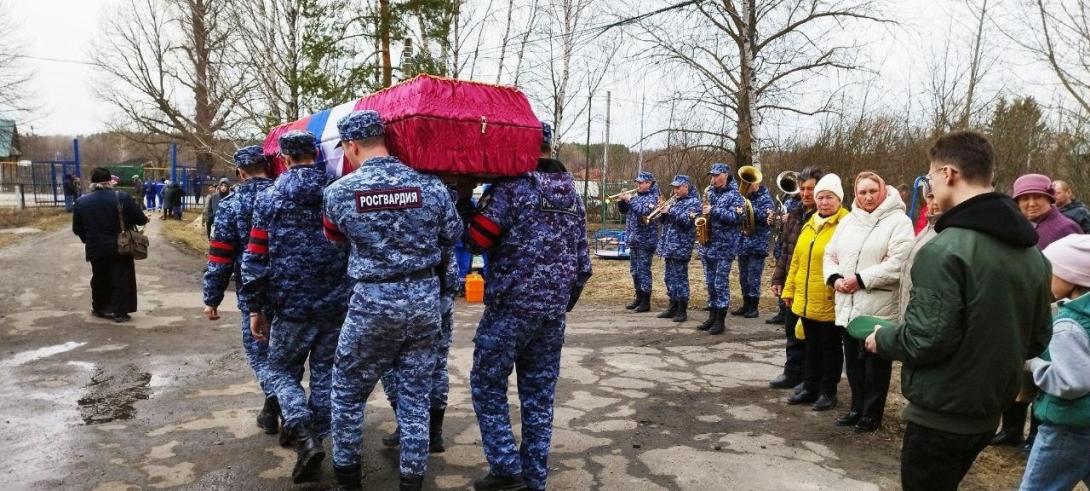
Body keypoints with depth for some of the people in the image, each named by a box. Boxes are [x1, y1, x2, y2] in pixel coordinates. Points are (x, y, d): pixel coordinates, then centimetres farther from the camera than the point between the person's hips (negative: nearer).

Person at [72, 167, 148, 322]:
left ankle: (100, 308, 30)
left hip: (96, 249, 3)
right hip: (121, 247, -3)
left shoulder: (81, 202, -2)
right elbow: (141, 220, -9)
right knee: (121, 279, 6)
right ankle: (119, 311, 6)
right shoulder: (122, 198, -12)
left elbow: (77, 229, 4)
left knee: (100, 279, 19)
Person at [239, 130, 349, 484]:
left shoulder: (269, 198, -3)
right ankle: (316, 439, 21)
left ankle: (304, 436, -6)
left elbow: (256, 258, -4)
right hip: (337, 304, 2)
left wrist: (254, 308, 4)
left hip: (291, 304, -2)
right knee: (325, 373, 15)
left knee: (281, 370, 13)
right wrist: (351, 293, 15)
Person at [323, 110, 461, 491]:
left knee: (348, 390, 19)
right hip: (425, 300, 2)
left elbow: (335, 239, 9)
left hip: (372, 302, -2)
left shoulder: (339, 192, -8)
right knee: (415, 394, 13)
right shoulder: (430, 185, -6)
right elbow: (453, 235, 7)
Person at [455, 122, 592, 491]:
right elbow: (582, 259, 14)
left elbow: (480, 238, -11)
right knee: (540, 394, 12)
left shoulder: (511, 186, -8)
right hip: (554, 311, 6)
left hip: (510, 305, -6)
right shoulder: (571, 192, 12)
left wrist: (463, 205, 5)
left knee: (487, 384, 9)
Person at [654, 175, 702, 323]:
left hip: (681, 247, -8)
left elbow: (687, 221, -19)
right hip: (669, 245, 8)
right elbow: (666, 221, 19)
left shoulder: (694, 202, -6)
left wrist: (670, 211, -19)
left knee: (680, 278, -5)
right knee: (670, 278, 12)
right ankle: (673, 307, 21)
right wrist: (663, 212, -1)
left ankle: (683, 311, 1)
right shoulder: (676, 201, 18)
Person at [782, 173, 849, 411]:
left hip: (830, 302, -7)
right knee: (812, 346, 17)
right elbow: (797, 260, 16)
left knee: (830, 347, 7)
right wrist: (789, 289, 16)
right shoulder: (809, 225, 12)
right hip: (805, 300, 7)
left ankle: (828, 392, 19)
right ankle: (810, 388, 27)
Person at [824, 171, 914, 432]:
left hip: (878, 307, -6)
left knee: (876, 364, 5)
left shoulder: (898, 221, -6)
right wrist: (834, 277, -4)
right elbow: (831, 254, 16)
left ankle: (872, 414, 18)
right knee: (853, 361, 16)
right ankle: (857, 408, 30)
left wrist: (861, 279, -19)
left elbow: (898, 263, -18)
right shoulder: (847, 221, 14)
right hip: (848, 305, 6)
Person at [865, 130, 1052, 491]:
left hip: (940, 415, -8)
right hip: (990, 412, 8)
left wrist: (882, 339, -6)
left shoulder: (945, 248, -23)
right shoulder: (1032, 252, 4)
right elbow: (1038, 339, 11)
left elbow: (926, 338, -25)